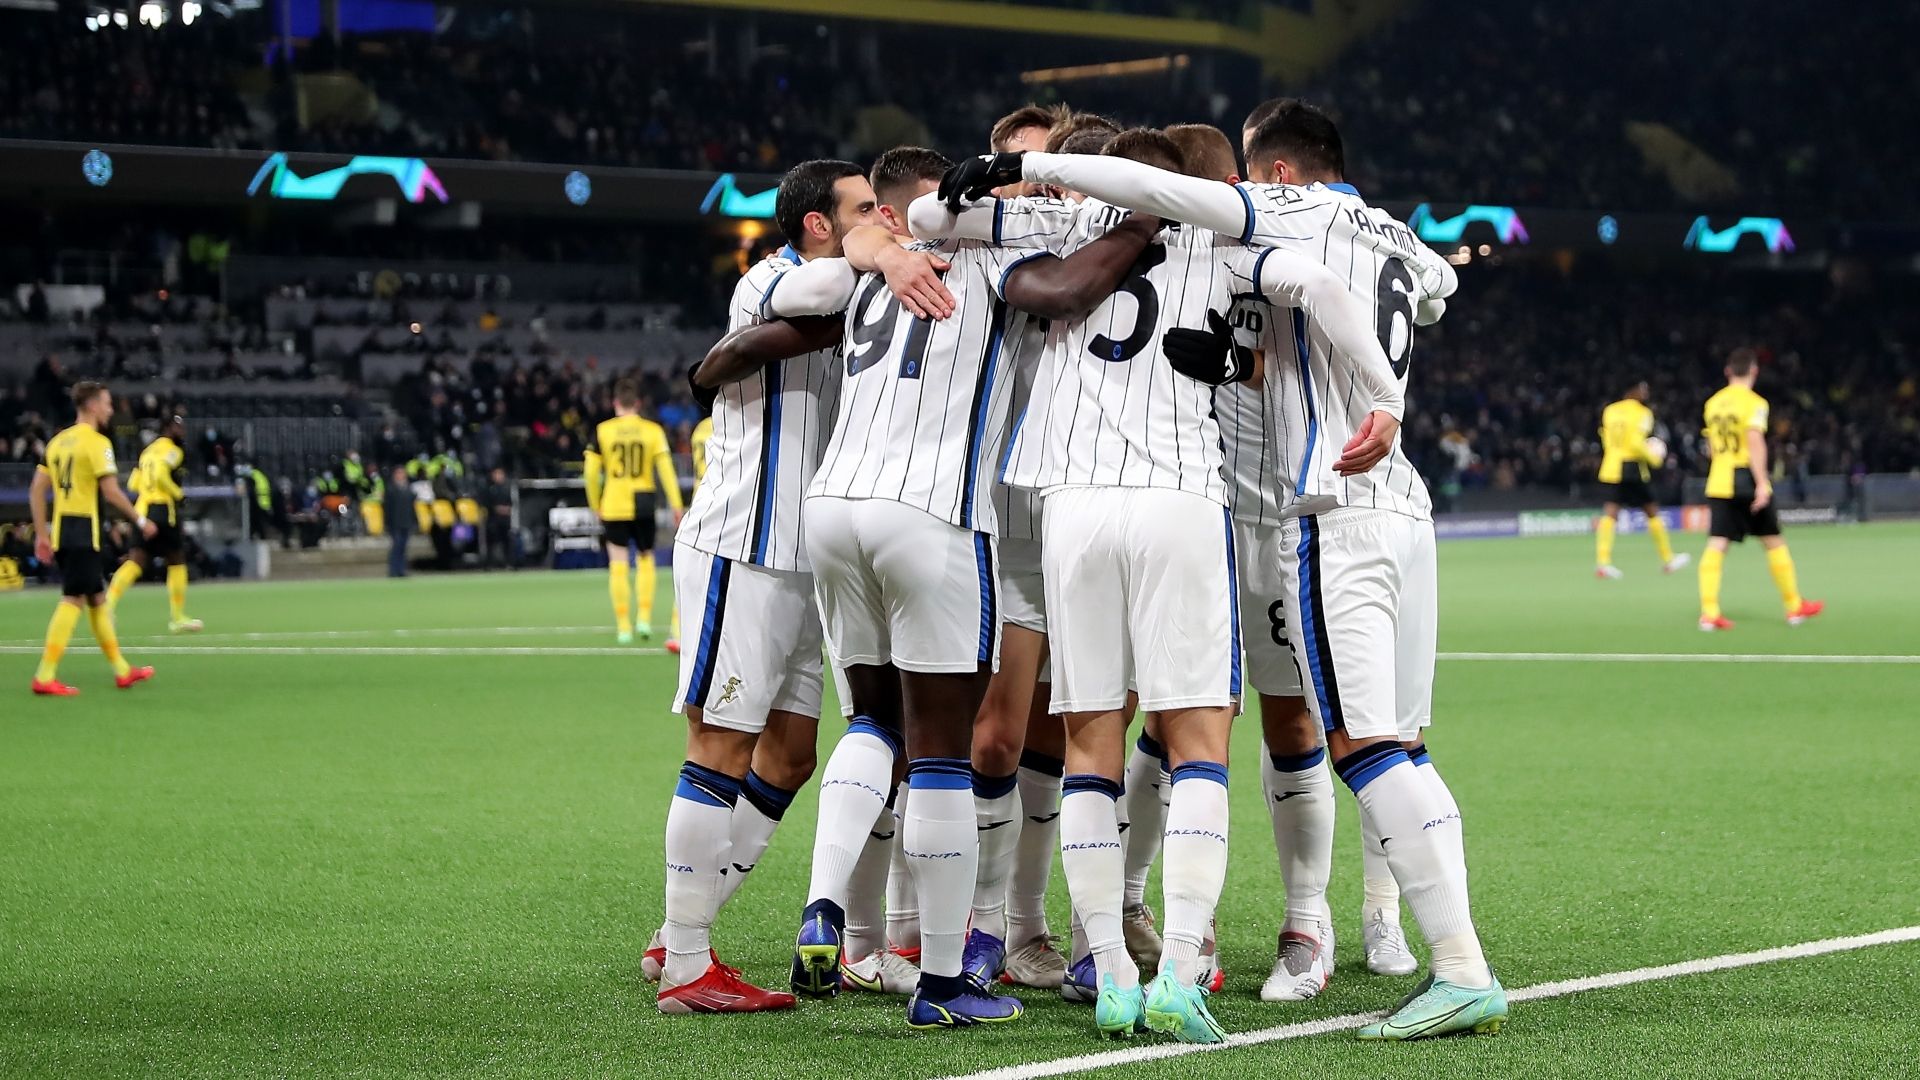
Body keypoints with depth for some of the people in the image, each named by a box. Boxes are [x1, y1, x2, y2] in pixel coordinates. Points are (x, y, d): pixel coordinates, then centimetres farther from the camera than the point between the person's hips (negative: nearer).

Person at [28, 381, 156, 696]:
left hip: (59, 529, 9)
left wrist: (42, 534, 15)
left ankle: (122, 670, 23)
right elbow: (111, 492, -15)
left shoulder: (58, 441, 15)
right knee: (72, 600, -9)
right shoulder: (96, 442, -9)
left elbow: (36, 490, 13)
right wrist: (140, 521, -4)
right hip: (82, 531, -9)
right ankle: (45, 677, -15)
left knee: (97, 597, 16)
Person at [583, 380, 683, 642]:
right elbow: (666, 468, -6)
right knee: (645, 559, 16)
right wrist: (676, 505, -3)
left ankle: (623, 627, 0)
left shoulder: (602, 431, -1)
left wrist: (595, 506, 11)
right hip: (643, 505, 1)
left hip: (613, 506, -1)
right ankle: (645, 618, 5)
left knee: (619, 565, 1)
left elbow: (591, 473, 0)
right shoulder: (653, 430, -1)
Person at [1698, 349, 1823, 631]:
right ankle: (1794, 607, 19)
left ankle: (1709, 612, -14)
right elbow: (1755, 441, -21)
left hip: (1719, 481, 5)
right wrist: (1762, 483, -23)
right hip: (1747, 480, -5)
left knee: (1716, 545, -2)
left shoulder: (1714, 403, 11)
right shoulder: (1754, 403, -8)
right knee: (1774, 542, 9)